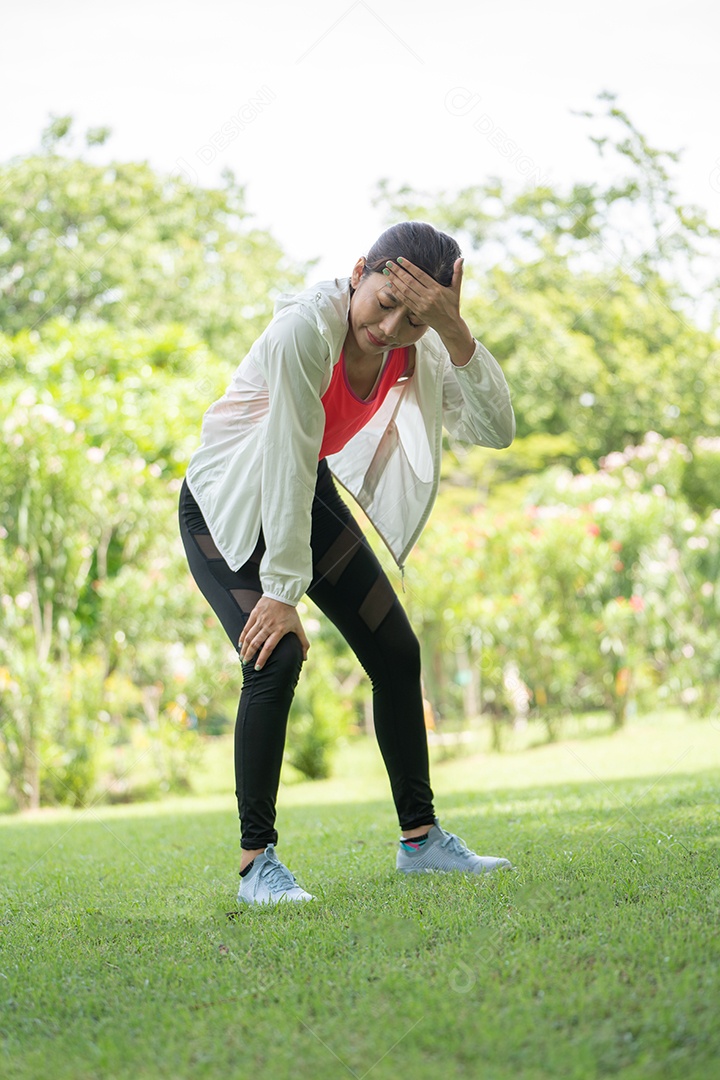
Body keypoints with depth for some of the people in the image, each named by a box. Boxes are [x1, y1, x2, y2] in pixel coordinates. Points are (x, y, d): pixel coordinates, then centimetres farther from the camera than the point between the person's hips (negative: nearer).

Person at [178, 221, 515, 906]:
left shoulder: (418, 352, -14)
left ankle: (420, 836, 15)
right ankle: (256, 861, -12)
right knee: (276, 656, -23)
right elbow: (287, 463, -32)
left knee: (396, 651, 2)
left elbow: (495, 430, -25)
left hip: (306, 498, 6)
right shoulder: (305, 329, -33)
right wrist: (282, 591, -28)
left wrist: (454, 332, -38)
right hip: (227, 507, -6)